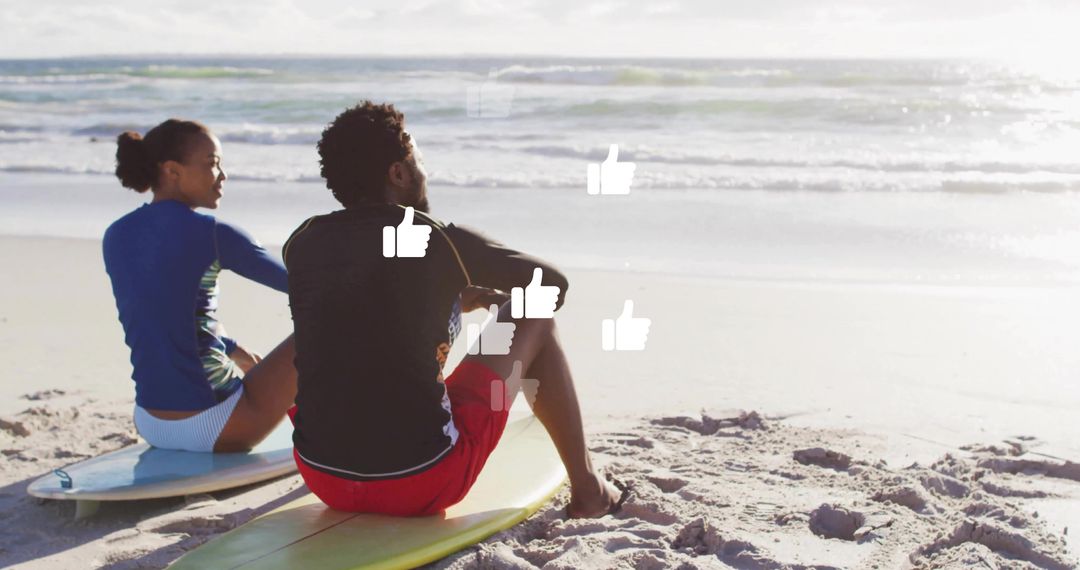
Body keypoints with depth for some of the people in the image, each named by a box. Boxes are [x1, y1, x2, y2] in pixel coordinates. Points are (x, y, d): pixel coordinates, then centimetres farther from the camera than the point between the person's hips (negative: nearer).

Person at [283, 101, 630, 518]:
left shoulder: (302, 244, 3)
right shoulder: (441, 241, -8)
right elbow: (553, 283, 6)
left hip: (321, 481, 5)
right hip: (422, 486, -4)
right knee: (534, 323, 13)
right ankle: (587, 488, 23)